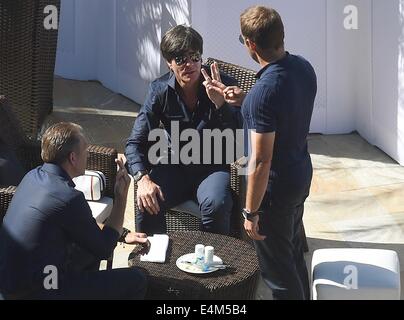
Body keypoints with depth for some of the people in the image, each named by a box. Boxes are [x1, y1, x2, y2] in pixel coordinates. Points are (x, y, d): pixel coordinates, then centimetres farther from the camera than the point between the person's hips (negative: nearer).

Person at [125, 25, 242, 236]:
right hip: (175, 165, 2)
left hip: (213, 166, -2)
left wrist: (220, 103, -33)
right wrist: (143, 178, -24)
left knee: (216, 206, -32)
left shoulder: (224, 85, -10)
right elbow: (136, 142, -6)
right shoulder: (160, 90, -6)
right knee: (148, 202, -25)